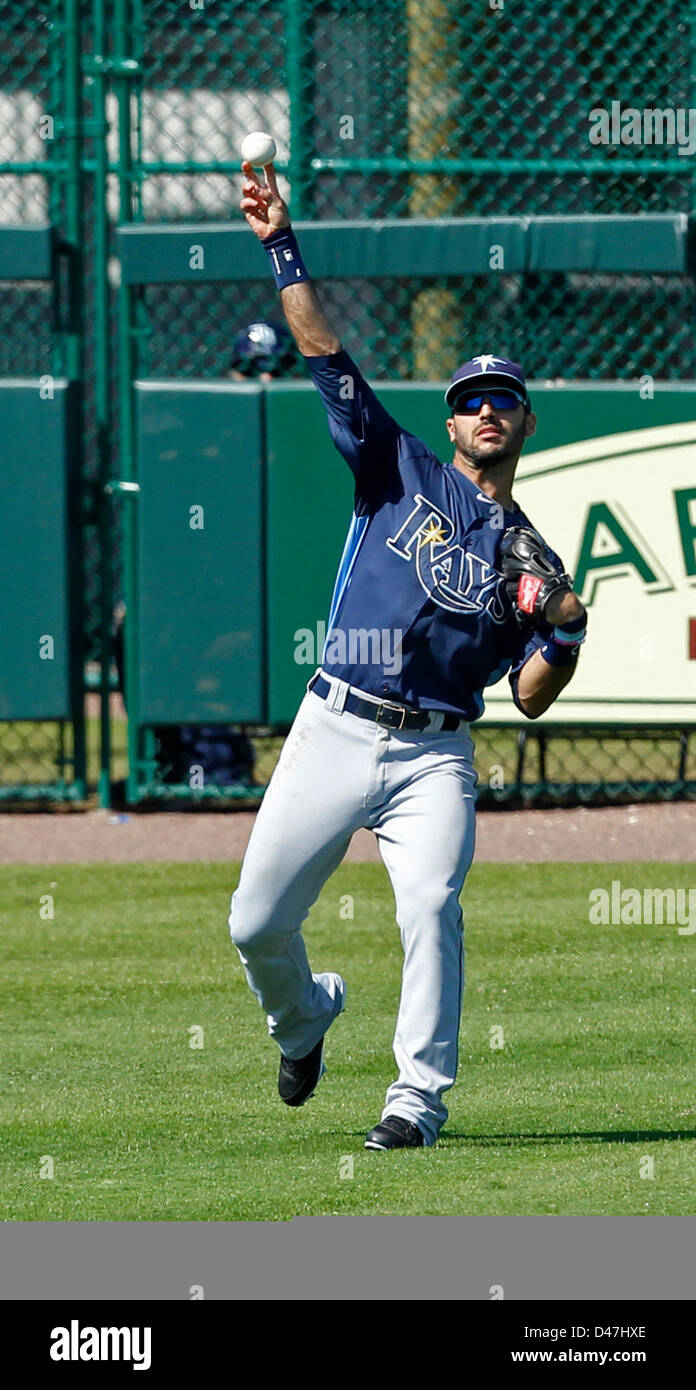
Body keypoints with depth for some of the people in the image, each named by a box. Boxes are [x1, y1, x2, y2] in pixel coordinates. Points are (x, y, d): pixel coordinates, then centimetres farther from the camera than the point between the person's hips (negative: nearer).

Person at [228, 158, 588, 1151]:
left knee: (431, 908, -24)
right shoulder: (402, 474, 9)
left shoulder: (532, 556, 12)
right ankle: (304, 1018, 36)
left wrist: (564, 631, -13)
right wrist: (282, 247, -6)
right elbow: (324, 352, 3)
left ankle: (419, 1099, -20)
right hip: (334, 731, 1)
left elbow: (531, 700, 7)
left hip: (434, 755, -1)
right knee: (257, 923, 3)